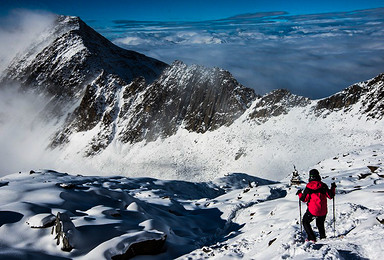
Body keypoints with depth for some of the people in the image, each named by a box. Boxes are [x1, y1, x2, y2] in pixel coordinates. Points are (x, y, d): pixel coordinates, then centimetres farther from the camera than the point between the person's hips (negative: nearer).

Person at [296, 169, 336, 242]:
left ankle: (312, 238, 8)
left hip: (312, 211, -4)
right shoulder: (323, 185, -4)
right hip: (323, 211, 4)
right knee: (320, 224, 28)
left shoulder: (309, 186, -11)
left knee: (305, 222, 17)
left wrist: (299, 193, 8)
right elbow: (330, 196, 2)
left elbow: (304, 199, -10)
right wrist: (333, 188, 16)